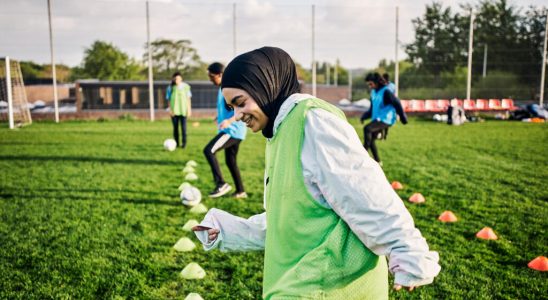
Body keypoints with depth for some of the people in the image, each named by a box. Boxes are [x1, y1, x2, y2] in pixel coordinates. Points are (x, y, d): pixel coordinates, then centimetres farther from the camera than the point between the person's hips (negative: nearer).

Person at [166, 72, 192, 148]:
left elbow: (188, 98, 4)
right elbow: (168, 99, 5)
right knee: (175, 127, 5)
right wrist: (170, 109, -2)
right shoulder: (170, 87, 1)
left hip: (183, 110, -1)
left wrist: (189, 109, 3)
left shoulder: (185, 86, -2)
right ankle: (176, 143, 14)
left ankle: (184, 142, 7)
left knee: (183, 127, -2)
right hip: (174, 110, 1)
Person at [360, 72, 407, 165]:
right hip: (376, 119, 9)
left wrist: (403, 117, -10)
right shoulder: (373, 92, 11)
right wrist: (364, 116, 4)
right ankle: (377, 161, 22)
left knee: (367, 128, -28)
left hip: (385, 120, -9)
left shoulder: (386, 91, -13)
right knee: (371, 140, 10)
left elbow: (397, 103, -12)